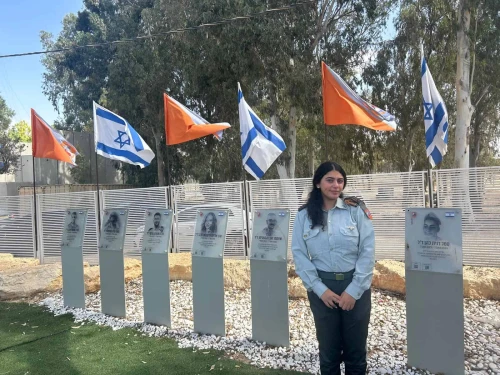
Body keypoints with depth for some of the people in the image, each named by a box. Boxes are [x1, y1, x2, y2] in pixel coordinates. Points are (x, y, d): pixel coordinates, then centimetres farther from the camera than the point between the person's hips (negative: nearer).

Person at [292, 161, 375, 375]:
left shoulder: (356, 210, -4)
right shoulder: (304, 215, 0)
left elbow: (368, 252, -6)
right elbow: (299, 254, -2)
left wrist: (353, 290, -11)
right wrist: (319, 289, -9)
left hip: (355, 287, -1)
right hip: (322, 288, 1)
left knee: (356, 349, 12)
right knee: (328, 350, 13)